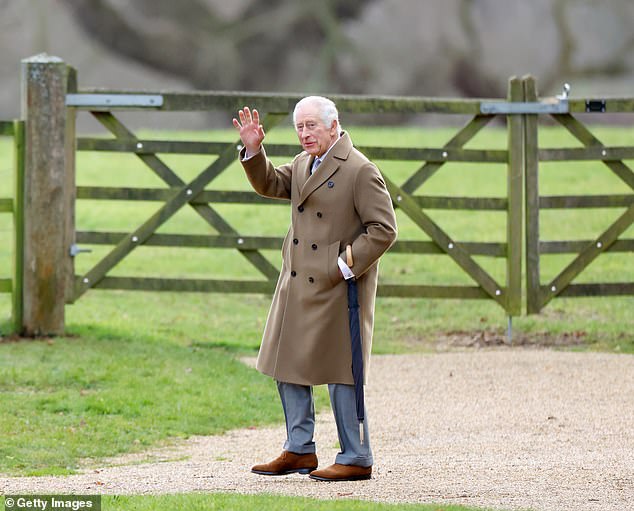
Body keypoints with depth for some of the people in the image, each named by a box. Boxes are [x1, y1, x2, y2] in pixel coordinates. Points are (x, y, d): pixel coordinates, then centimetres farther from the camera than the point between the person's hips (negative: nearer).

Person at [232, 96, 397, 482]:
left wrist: (346, 267, -18)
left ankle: (357, 459, 5)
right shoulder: (303, 164, 12)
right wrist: (253, 150, 1)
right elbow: (269, 184, 18)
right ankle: (299, 450, 23)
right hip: (298, 285, 8)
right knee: (289, 365, 12)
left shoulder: (360, 171, -13)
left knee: (340, 371, -3)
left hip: (338, 290, -8)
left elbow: (383, 229, -15)